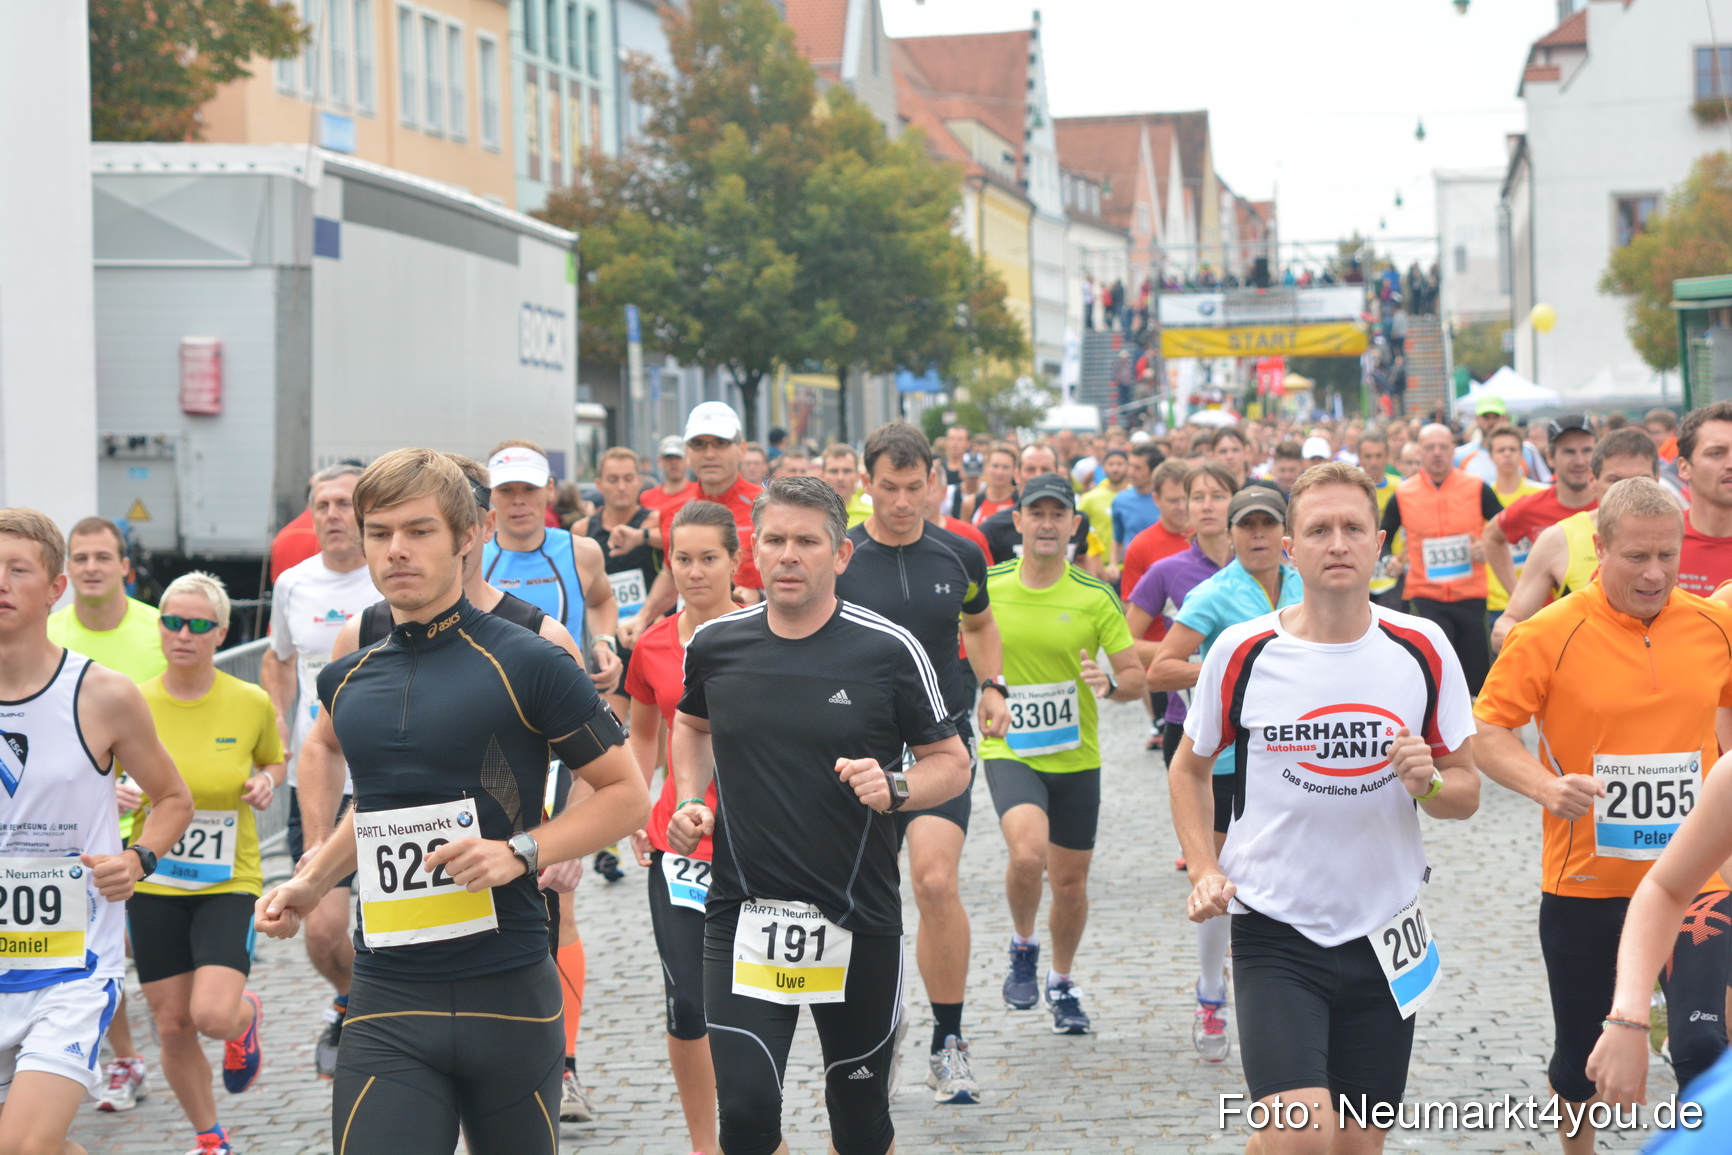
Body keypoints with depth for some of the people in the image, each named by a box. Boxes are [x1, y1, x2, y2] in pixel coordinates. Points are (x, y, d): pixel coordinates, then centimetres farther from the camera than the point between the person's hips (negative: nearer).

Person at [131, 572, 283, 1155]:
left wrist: (266, 781, -7)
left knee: (214, 1015, -18)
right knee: (173, 1027, 5)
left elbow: (275, 760, 14)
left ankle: (247, 1016, 21)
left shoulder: (252, 703, -5)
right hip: (152, 886, 1)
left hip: (229, 883, -1)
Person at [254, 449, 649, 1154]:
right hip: (387, 1003, 3)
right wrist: (310, 884, 15)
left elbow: (627, 793, -2)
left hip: (508, 994, -3)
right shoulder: (346, 680, 11)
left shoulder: (527, 664, -5)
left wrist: (521, 852, -15)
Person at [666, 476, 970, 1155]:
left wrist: (895, 787, -18)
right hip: (744, 914, 1)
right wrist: (690, 800, 8)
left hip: (859, 920, -1)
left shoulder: (888, 652, -7)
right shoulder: (715, 645, 2)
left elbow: (951, 761, 2)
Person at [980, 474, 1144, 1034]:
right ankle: (1022, 947, 2)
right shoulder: (985, 586, -4)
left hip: (1076, 757, 2)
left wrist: (1110, 682, -23)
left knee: (1070, 881, 11)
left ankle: (1061, 984, 36)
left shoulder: (1096, 597, -3)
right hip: (1009, 751, -2)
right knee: (1028, 853, -27)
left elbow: (1136, 677, -1)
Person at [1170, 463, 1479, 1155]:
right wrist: (1204, 872, -2)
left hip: (1385, 937, 3)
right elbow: (1190, 768, 11)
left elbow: (1467, 791, 8)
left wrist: (1430, 784, -14)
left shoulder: (1423, 651, 0)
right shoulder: (1243, 653, -5)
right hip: (1274, 934, -3)